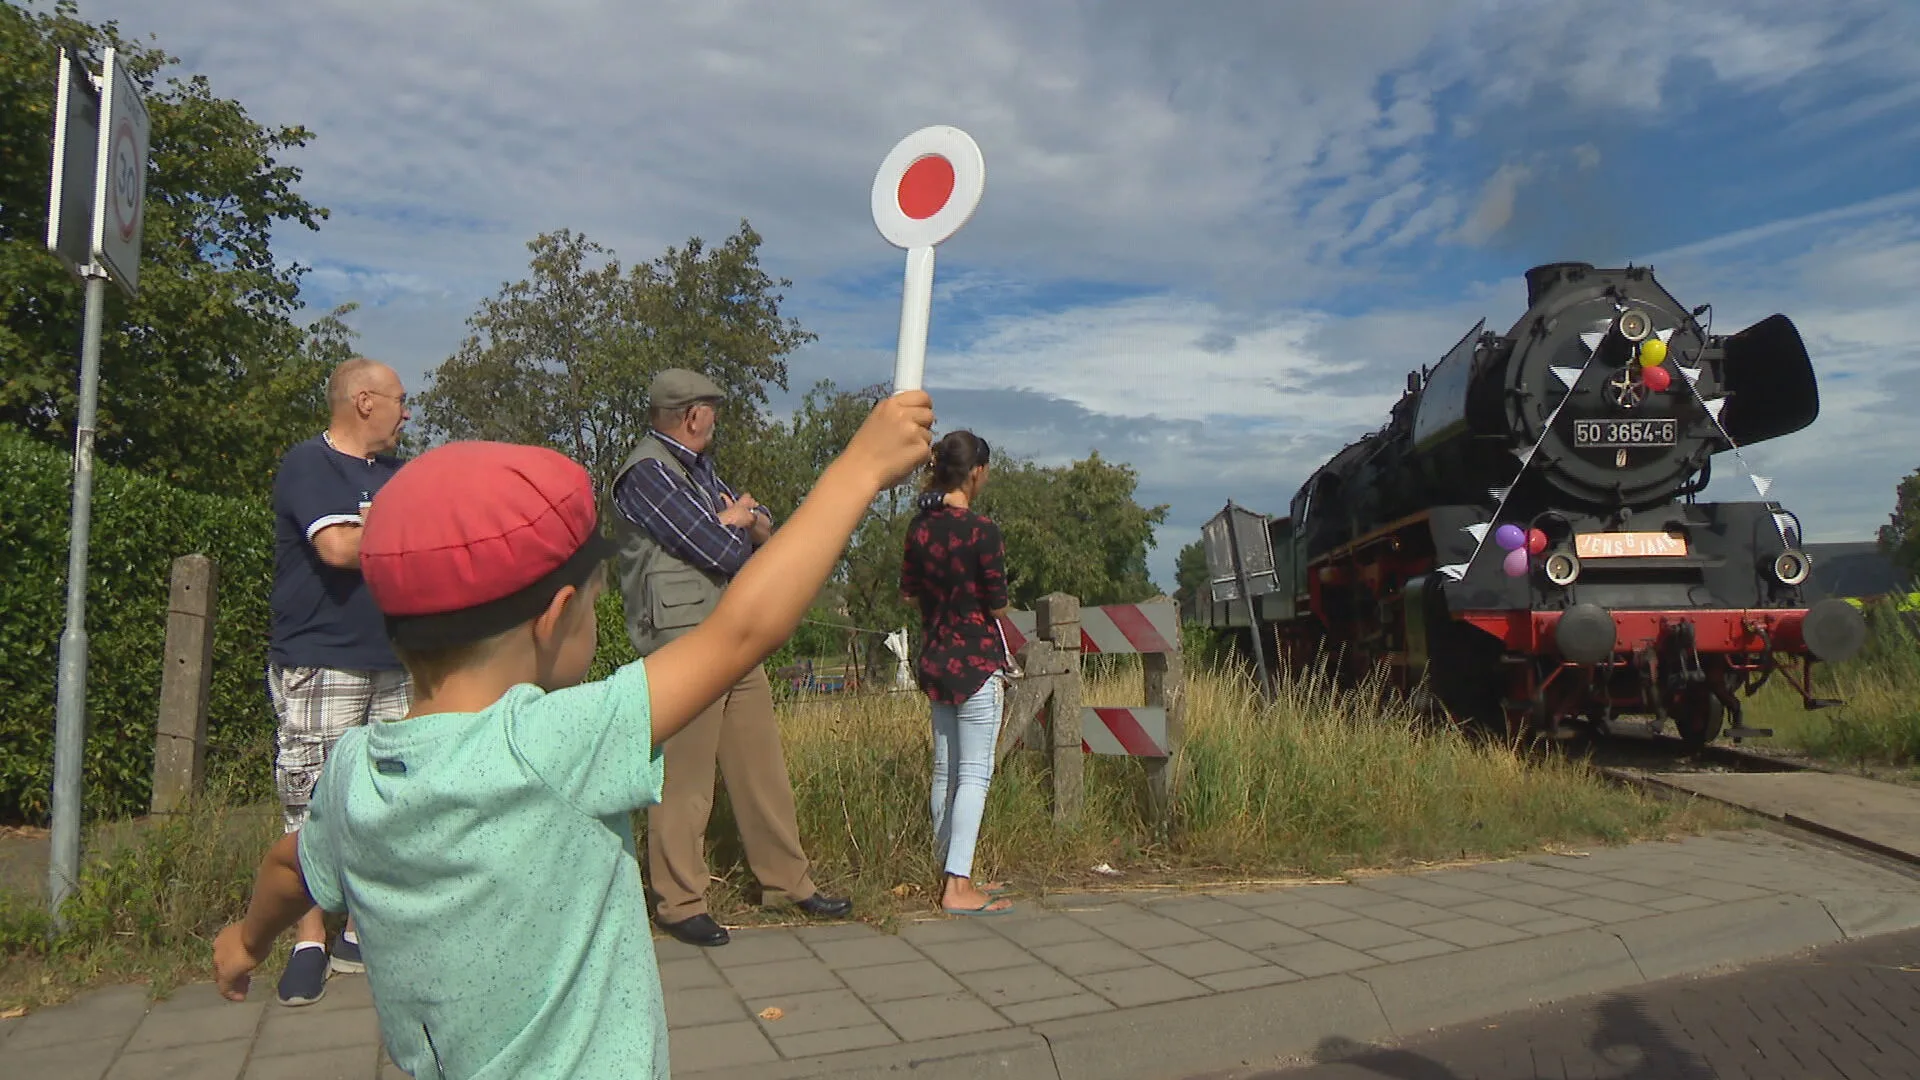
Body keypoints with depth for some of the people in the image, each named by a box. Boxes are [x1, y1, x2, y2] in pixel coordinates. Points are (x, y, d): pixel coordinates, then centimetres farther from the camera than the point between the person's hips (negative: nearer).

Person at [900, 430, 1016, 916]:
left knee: (945, 769, 14)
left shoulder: (920, 527, 3)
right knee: (975, 772, -2)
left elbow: (909, 592, 10)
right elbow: (997, 606, -12)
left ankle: (950, 874, 24)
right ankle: (958, 887, -2)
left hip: (935, 657, 7)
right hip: (977, 659, -7)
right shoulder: (981, 530, -17)